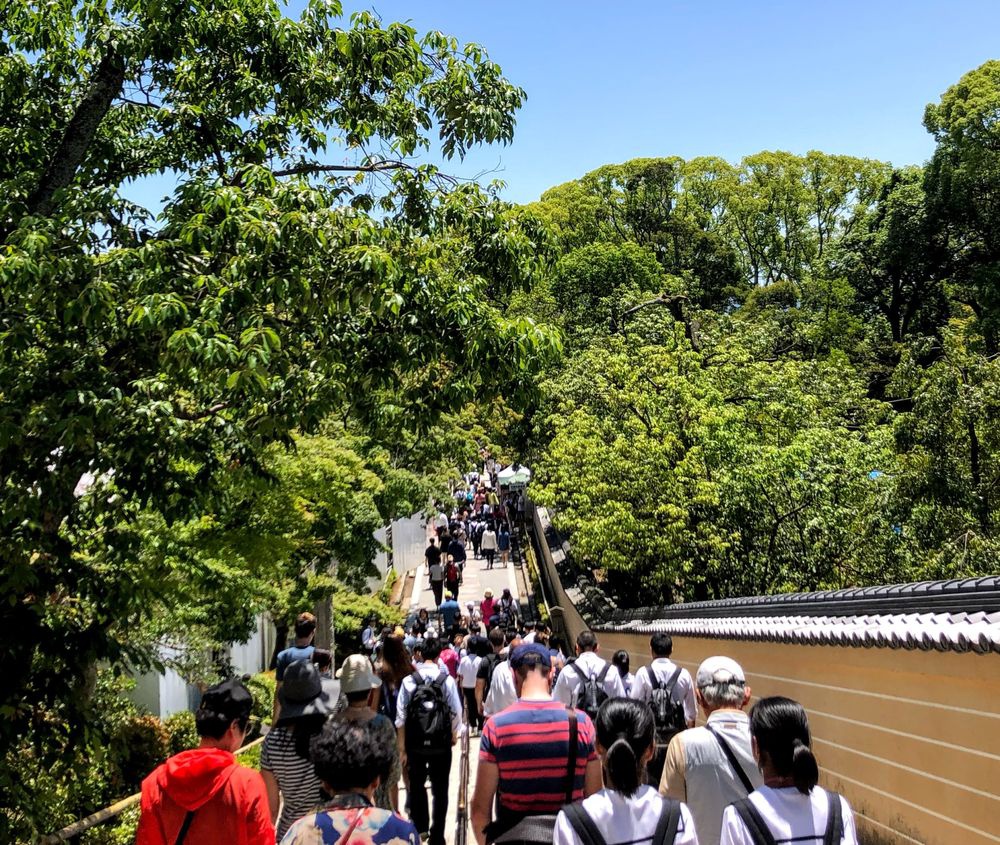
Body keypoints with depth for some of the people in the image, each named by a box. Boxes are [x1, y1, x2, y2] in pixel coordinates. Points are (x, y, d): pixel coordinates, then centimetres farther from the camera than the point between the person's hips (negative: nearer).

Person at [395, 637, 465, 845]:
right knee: (440, 790, 11)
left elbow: (401, 718, -7)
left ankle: (419, 827, 35)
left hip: (415, 744, 1)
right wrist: (454, 735, 13)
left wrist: (402, 749, 1)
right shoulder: (447, 680, -11)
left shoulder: (408, 681, -8)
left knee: (416, 786, 21)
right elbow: (456, 713, -7)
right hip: (441, 744, -1)